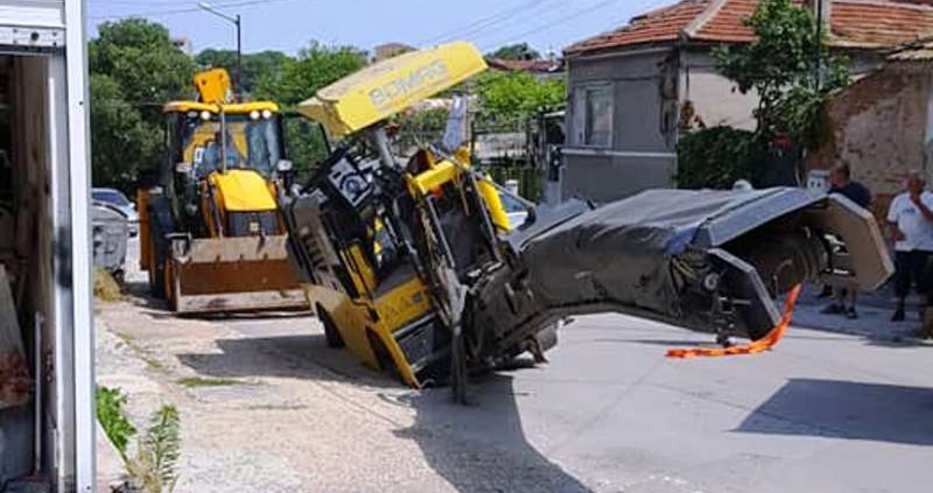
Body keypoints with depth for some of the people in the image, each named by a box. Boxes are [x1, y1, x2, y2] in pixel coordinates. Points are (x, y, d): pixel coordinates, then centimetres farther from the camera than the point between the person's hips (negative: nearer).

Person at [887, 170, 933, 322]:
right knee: (901, 278, 7)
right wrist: (895, 232, -5)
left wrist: (919, 204, -30)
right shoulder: (899, 200, 12)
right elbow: (891, 221, 15)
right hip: (902, 246, 4)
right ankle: (899, 309, 16)